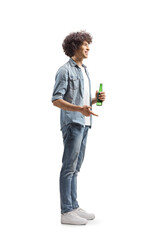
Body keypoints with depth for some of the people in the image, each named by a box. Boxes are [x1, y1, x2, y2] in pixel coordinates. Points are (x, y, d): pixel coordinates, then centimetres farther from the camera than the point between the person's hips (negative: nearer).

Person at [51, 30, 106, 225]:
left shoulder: (85, 71, 20)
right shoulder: (65, 70, -7)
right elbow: (56, 100, -15)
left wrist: (95, 99, 3)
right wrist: (79, 109, -26)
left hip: (84, 124, 9)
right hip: (72, 123, -9)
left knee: (75, 168, 12)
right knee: (69, 168, -7)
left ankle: (74, 207, 19)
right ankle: (66, 212, -2)